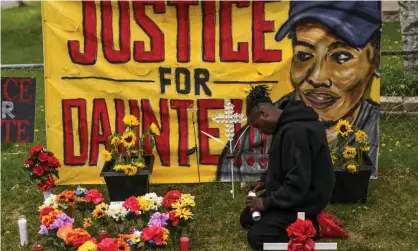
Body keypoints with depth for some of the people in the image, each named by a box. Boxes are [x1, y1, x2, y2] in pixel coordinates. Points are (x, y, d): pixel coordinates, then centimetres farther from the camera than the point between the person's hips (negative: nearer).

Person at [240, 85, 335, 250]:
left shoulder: (295, 131, -30)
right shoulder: (288, 124, 4)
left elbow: (298, 184, -31)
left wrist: (267, 202, -22)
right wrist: (265, 180, 7)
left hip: (304, 199, -11)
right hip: (290, 193, 11)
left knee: (256, 237, -13)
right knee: (247, 218, 14)